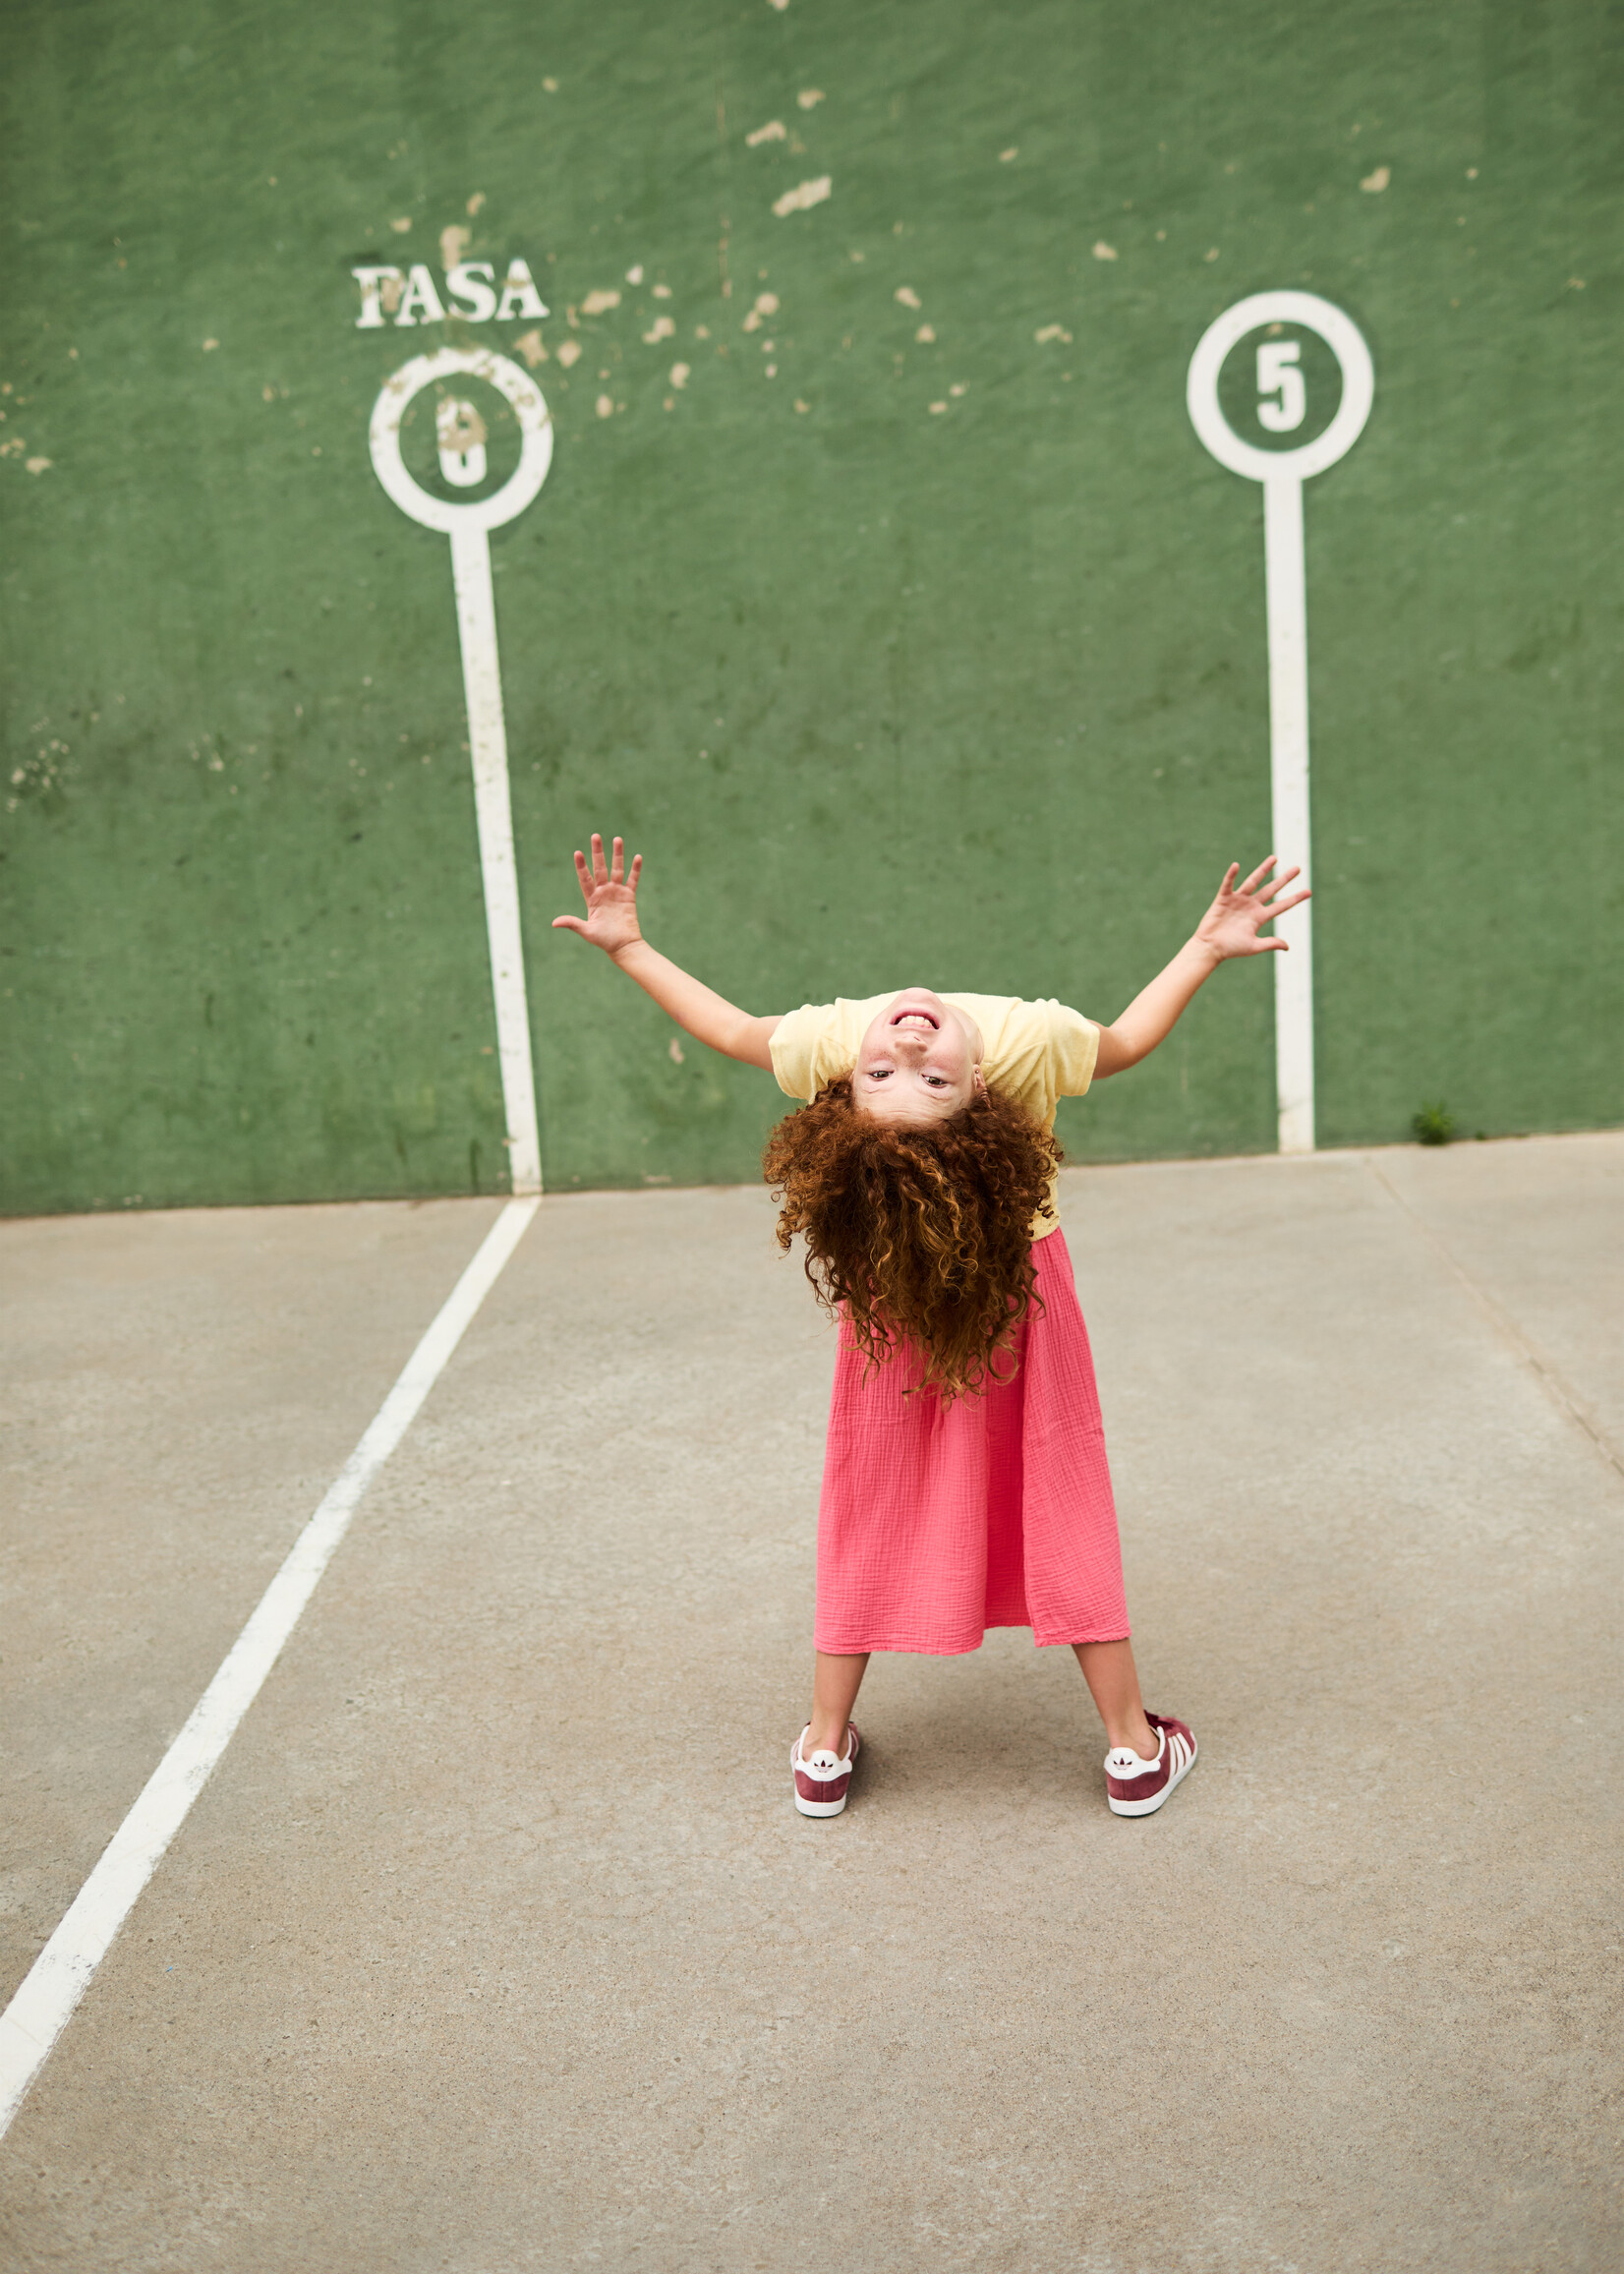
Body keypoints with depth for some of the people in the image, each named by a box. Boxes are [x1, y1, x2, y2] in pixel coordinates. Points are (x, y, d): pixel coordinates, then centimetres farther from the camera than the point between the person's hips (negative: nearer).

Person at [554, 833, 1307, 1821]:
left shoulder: (827, 1042, -30)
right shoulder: (1030, 1038, -34)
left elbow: (731, 1029, -8)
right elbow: (1130, 1038, -11)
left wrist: (629, 946, 1)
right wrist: (1208, 948, -5)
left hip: (890, 1295, 1)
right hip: (1018, 1281, -1)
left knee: (870, 1512, 14)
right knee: (1061, 1500, 10)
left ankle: (825, 1751, 23)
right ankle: (1136, 1748, 20)